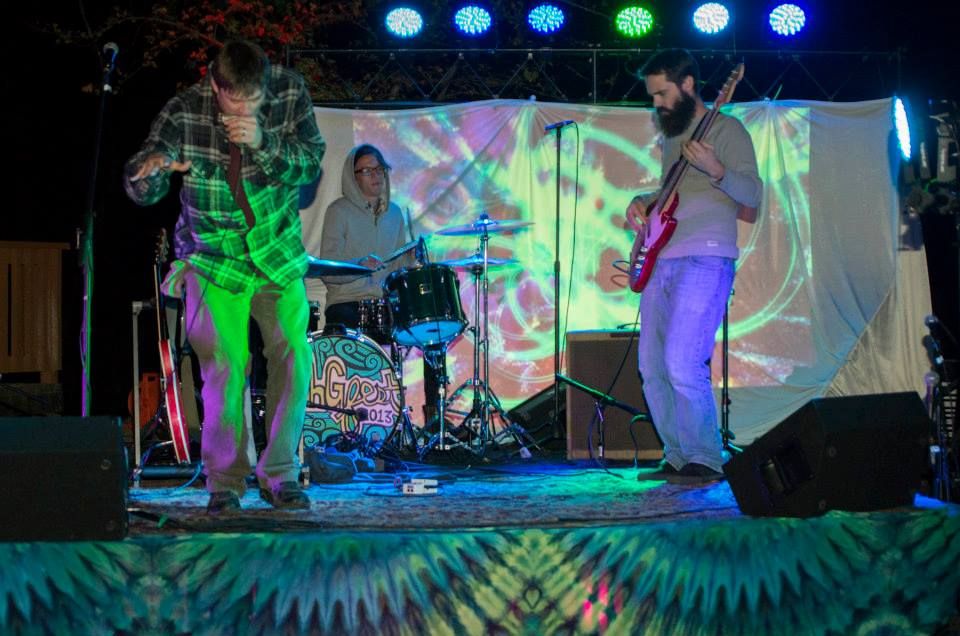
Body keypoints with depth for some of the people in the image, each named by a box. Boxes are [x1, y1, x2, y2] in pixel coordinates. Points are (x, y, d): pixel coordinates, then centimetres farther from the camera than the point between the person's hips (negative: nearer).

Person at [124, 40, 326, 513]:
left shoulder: (290, 92, -9)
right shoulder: (183, 112, -15)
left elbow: (311, 164, -10)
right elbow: (140, 190, -15)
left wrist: (263, 142, -28)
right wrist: (149, 171, -40)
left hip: (278, 255, 2)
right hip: (214, 260, -2)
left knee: (294, 359, -4)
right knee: (225, 367, -8)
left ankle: (279, 475, 10)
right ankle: (225, 482, 6)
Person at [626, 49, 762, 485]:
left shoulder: (725, 130, -3)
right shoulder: (671, 133, 21)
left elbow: (752, 195, -12)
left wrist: (715, 170, -30)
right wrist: (642, 203, 12)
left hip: (705, 258, -8)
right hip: (661, 260, 9)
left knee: (682, 363, -17)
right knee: (651, 365, 6)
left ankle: (707, 461, -7)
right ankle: (678, 457, 16)